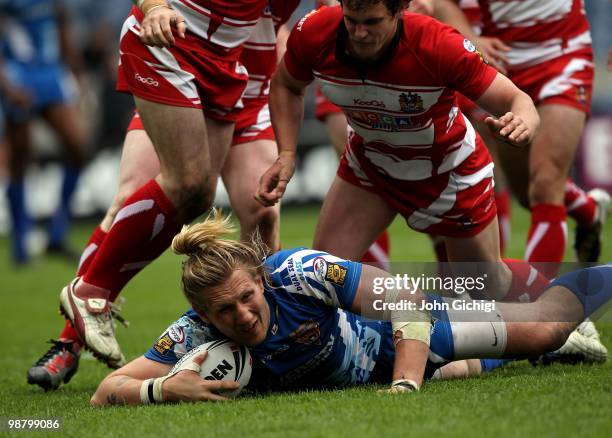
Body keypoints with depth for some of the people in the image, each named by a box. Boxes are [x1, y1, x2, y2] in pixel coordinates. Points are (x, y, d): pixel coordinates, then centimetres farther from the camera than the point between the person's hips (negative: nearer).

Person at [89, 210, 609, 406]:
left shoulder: (298, 272, -41)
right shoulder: (194, 335, -34)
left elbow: (407, 296, -35)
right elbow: (106, 392, -35)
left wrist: (407, 384, -46)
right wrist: (163, 389, -55)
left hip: (391, 332, -3)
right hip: (352, 378, 3)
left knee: (542, 327, 6)